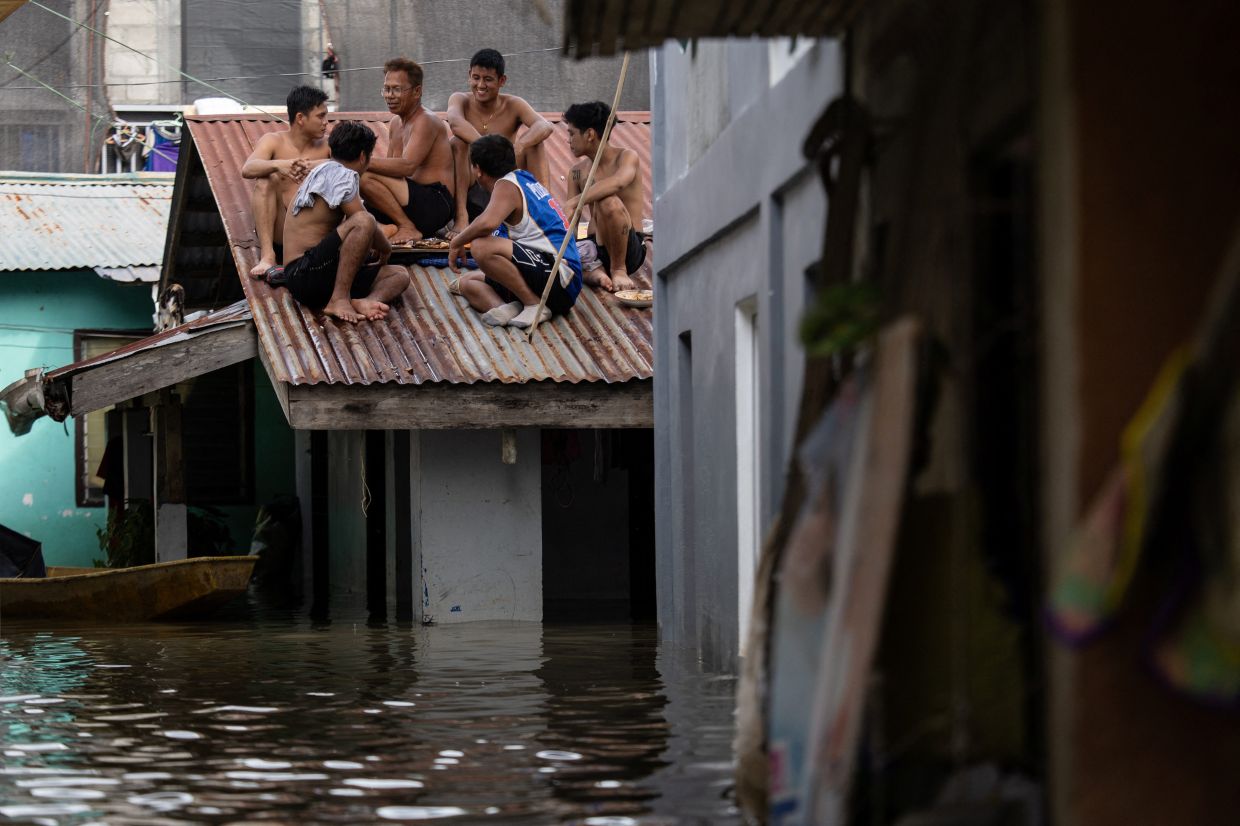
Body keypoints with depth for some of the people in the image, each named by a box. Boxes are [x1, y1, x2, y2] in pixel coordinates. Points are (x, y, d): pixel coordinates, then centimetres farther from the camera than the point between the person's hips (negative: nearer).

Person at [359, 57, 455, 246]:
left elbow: (407, 166, -26)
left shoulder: (426, 122, -11)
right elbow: (391, 169, 14)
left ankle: (408, 228, -16)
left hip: (435, 205, -9)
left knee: (364, 177, -25)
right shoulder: (395, 123, 18)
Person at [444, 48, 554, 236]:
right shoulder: (460, 100, -2)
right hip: (470, 194, -1)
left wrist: (518, 146, -42)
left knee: (533, 143, -15)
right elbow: (454, 121, -27)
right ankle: (461, 217, -31)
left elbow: (545, 127, -22)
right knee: (457, 143, -24)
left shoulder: (513, 106, -1)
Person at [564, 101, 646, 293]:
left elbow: (618, 182, -31)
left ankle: (619, 270, -18)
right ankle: (592, 270, -20)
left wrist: (572, 204, -37)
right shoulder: (577, 172, 13)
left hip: (628, 250, -5)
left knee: (609, 202, -36)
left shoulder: (627, 157, -5)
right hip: (593, 247, 5)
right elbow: (571, 226, 10)